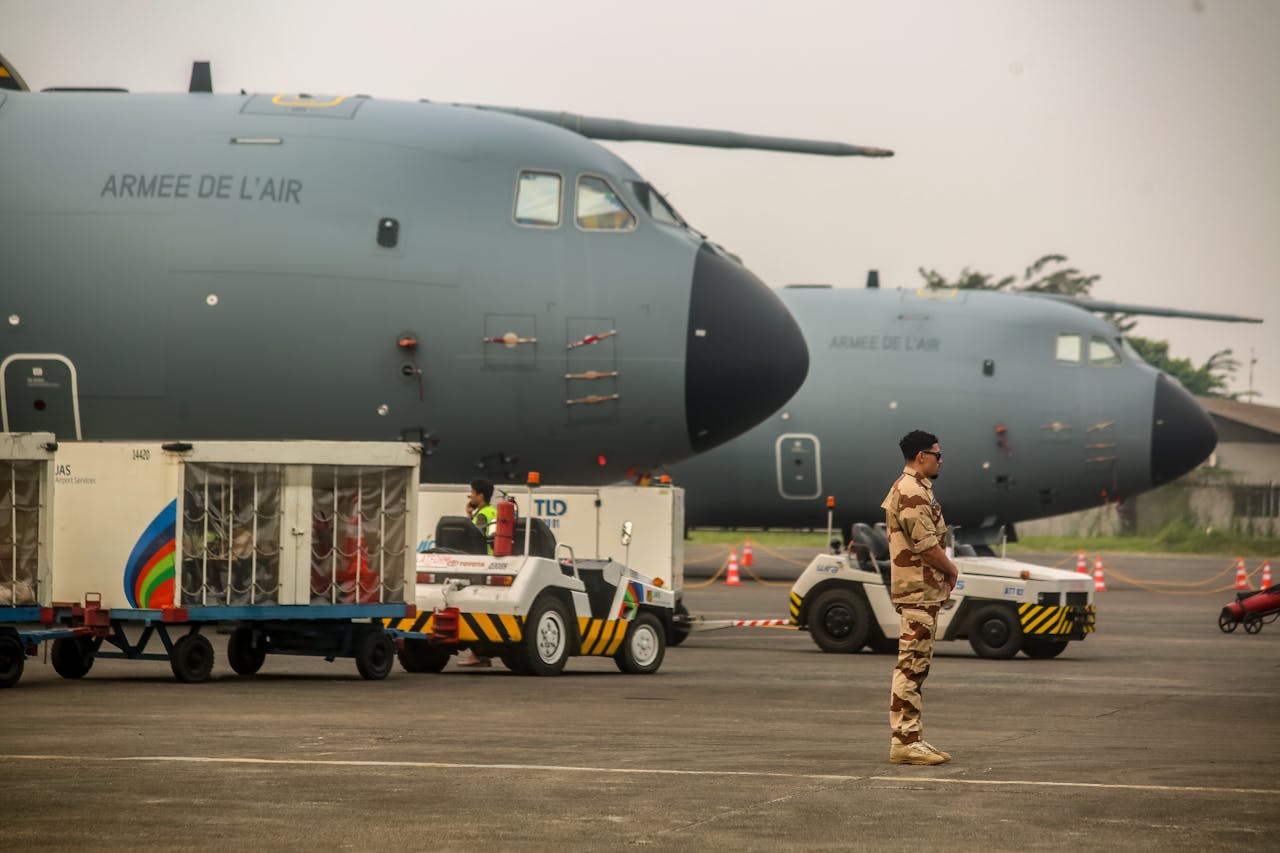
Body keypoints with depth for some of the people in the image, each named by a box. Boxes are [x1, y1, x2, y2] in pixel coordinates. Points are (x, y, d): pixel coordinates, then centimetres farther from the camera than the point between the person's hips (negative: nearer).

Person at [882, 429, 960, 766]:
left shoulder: (914, 489, 19)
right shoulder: (912, 492, -16)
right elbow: (926, 543, -20)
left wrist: (943, 576, 11)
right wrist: (951, 570, -4)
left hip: (923, 591, 11)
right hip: (918, 591, -11)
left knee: (916, 666, 12)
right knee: (911, 665, -10)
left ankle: (911, 738, 15)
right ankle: (904, 741, -10)